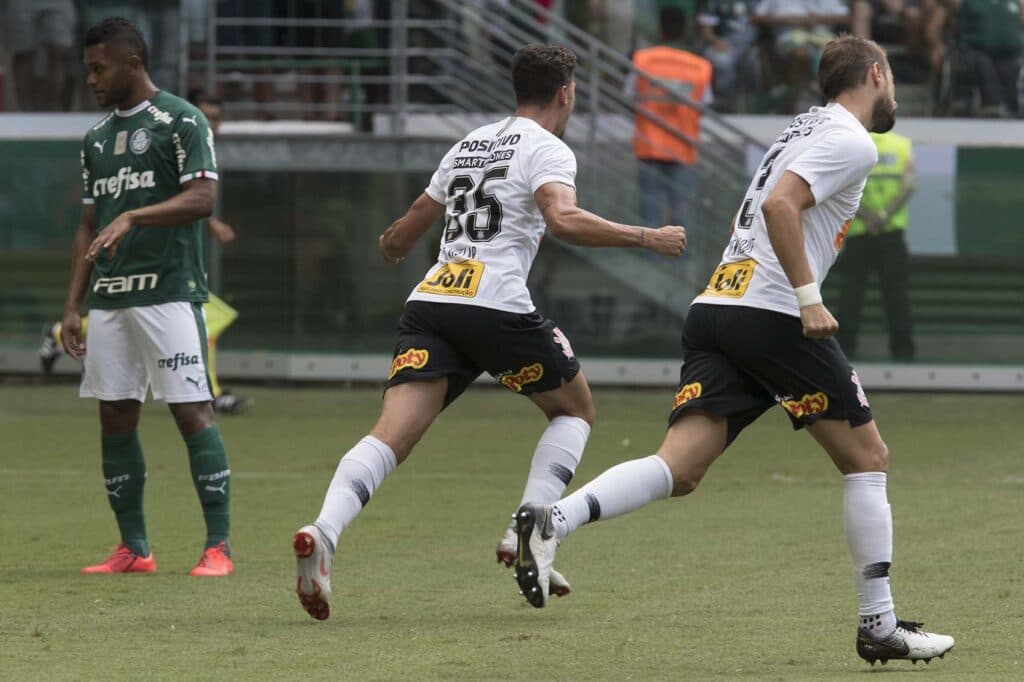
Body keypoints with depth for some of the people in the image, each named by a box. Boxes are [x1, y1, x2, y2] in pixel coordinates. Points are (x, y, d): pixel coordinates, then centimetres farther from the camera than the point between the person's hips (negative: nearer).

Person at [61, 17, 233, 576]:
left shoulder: (180, 121, -3)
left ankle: (218, 546, -9)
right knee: (115, 417, 5)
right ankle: (133, 549, 11)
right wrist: (72, 305, 13)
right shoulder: (97, 137, 18)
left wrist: (131, 217, -25)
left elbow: (203, 197, -15)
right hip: (109, 299, 7)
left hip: (169, 293, -7)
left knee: (191, 411, -10)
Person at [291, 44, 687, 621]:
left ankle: (323, 533, -34)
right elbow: (562, 219, -16)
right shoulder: (547, 150, 4)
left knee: (392, 436, -8)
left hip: (429, 301, 5)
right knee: (576, 409, 18)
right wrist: (646, 238, -8)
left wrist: (393, 246, 57)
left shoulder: (470, 144, 25)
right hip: (497, 304, -5)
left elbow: (406, 231, 34)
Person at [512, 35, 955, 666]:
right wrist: (809, 298, -19)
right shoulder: (852, 143, -4)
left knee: (680, 470, -5)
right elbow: (780, 204, -18)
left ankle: (553, 520, -27)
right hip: (774, 313, -8)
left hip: (715, 307, 8)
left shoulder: (805, 128, 25)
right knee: (867, 458, 6)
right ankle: (880, 627, 7)